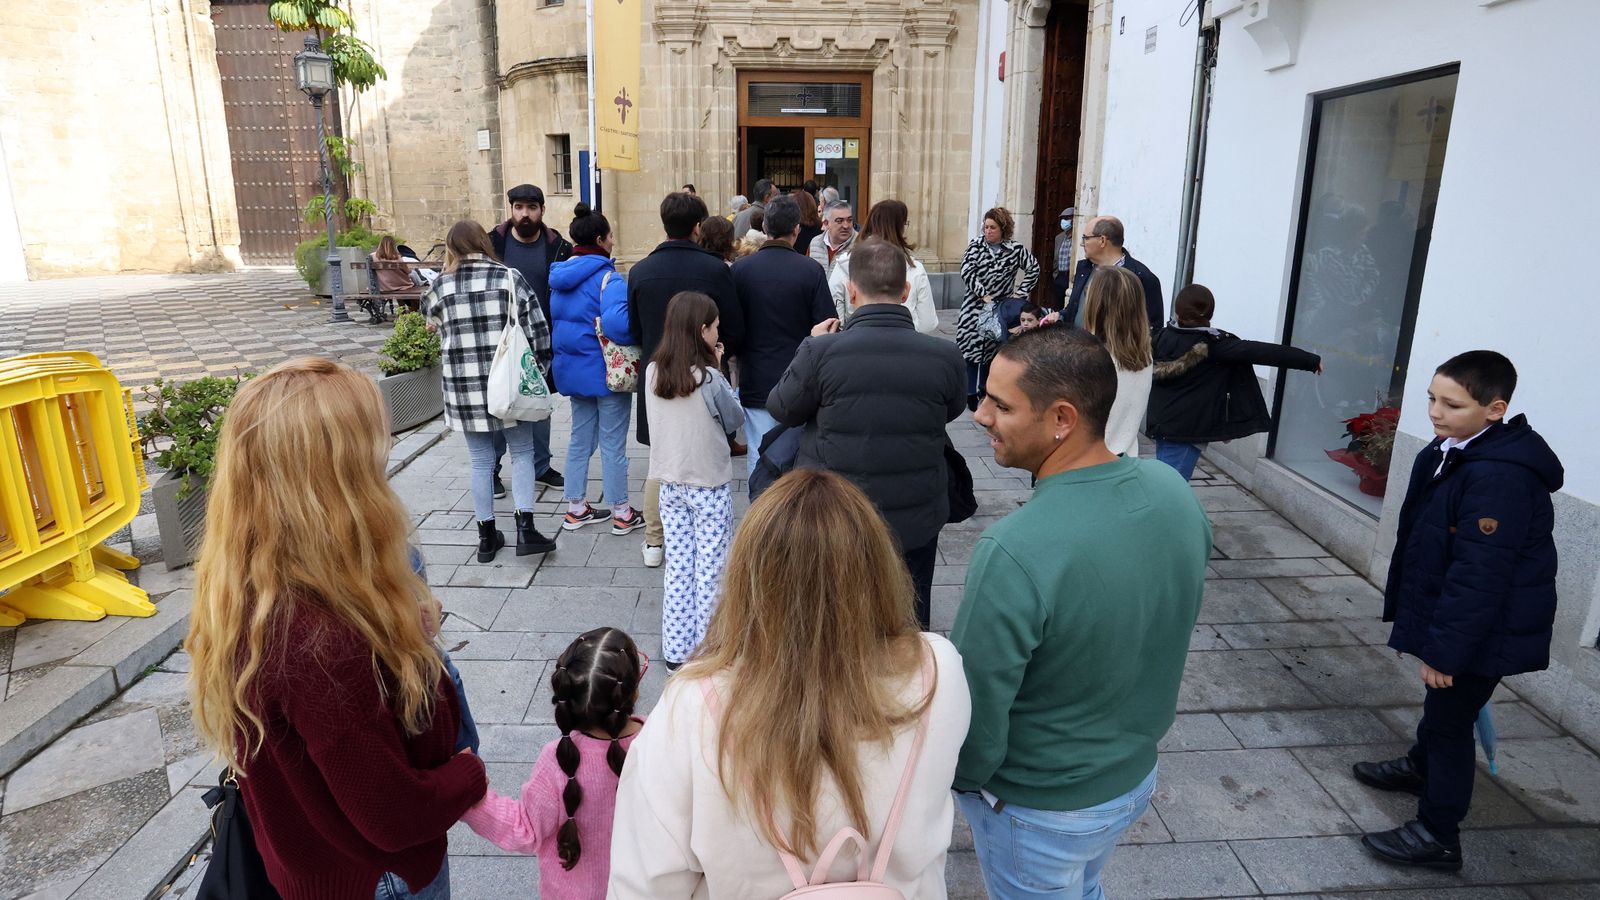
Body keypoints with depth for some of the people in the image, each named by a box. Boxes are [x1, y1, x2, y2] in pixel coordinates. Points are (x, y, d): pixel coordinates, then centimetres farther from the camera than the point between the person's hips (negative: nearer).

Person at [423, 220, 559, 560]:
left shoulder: (439, 286, 0)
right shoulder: (510, 278, -3)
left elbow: (434, 325, 11)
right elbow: (537, 329, -4)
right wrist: (538, 370, 8)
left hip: (463, 387, 1)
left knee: (481, 461, 12)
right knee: (521, 452, 13)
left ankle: (487, 536, 20)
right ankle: (525, 528, 2)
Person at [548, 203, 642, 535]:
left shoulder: (560, 275, 7)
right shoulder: (606, 277, -19)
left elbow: (556, 320, 16)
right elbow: (617, 321, -34)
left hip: (572, 369, 8)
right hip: (607, 370, -7)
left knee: (580, 438, 18)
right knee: (613, 443, 3)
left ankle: (575, 508, 27)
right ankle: (621, 514, 14)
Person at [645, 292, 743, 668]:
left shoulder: (652, 373, -2)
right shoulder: (709, 378, -18)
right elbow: (735, 420, -4)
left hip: (669, 483, 5)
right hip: (709, 485, -5)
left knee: (677, 567, 13)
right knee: (710, 570, 6)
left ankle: (676, 650, 21)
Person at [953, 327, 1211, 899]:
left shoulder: (1014, 552, -37)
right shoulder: (1175, 492, -14)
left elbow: (975, 708, -26)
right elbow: (1175, 632, 2)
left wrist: (959, 782, -4)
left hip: (1039, 807, -5)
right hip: (1137, 774, 6)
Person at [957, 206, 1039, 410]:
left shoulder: (1015, 250, -3)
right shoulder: (976, 245, 1)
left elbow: (1033, 269, 4)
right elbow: (966, 271, -7)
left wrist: (1021, 292, 0)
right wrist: (983, 294, -13)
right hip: (975, 305, 1)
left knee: (992, 351, 2)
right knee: (970, 346, -3)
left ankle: (985, 389, 16)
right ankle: (971, 393, 4)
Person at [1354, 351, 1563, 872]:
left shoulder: (1499, 477, -30)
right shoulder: (1451, 453, 1)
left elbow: (1479, 576, -29)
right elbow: (1420, 538, 10)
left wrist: (1444, 647, -24)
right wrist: (1423, 628, 19)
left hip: (1483, 629, -9)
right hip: (1447, 612, 9)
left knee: (1450, 718, 4)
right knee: (1440, 704, 28)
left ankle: (1438, 836, 20)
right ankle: (1421, 767, 52)